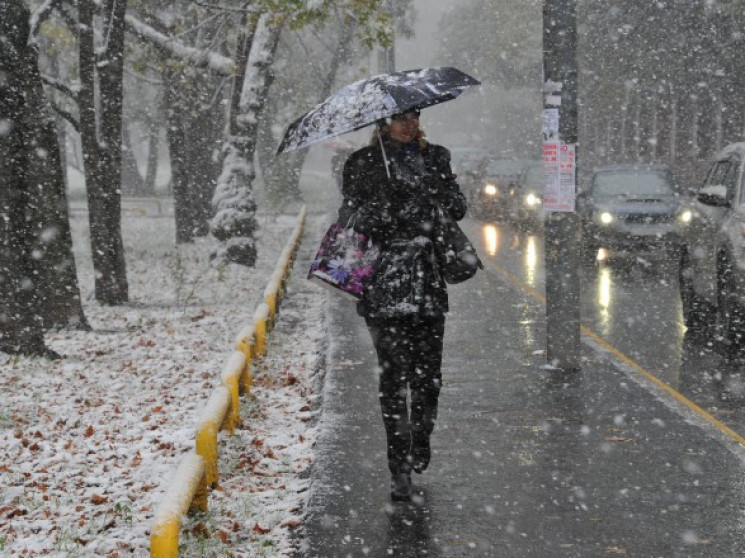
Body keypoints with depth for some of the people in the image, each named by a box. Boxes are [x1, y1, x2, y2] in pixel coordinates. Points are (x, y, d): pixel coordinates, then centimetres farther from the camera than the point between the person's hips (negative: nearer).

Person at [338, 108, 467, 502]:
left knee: (428, 375, 2)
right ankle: (400, 470, 0)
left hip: (427, 281, 3)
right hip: (384, 284, -3)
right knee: (393, 376, -5)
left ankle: (420, 442, 30)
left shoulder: (435, 157, 14)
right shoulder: (364, 163, 5)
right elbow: (349, 217, 0)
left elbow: (457, 208, 11)